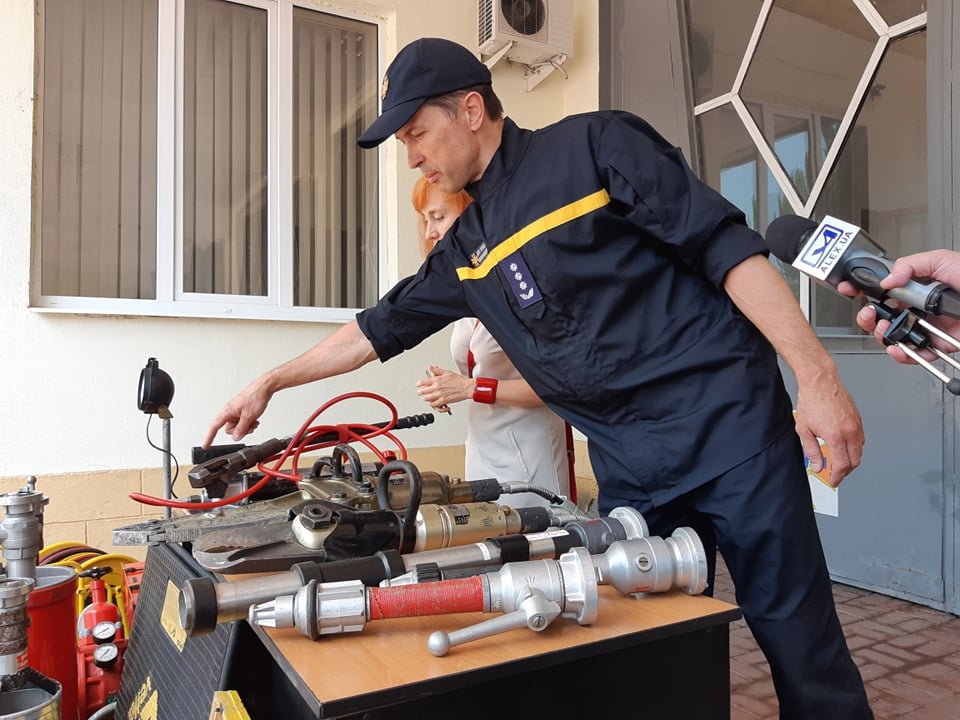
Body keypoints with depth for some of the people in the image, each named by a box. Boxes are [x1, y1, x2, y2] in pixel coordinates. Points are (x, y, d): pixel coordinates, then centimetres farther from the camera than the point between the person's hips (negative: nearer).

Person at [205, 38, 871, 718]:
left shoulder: (593, 144, -4)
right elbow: (381, 326, 21)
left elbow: (725, 245, -9)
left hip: (726, 423, -5)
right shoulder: (467, 248, 13)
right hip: (630, 467, 5)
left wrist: (819, 378, -14)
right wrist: (269, 382, 24)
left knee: (797, 638, 2)